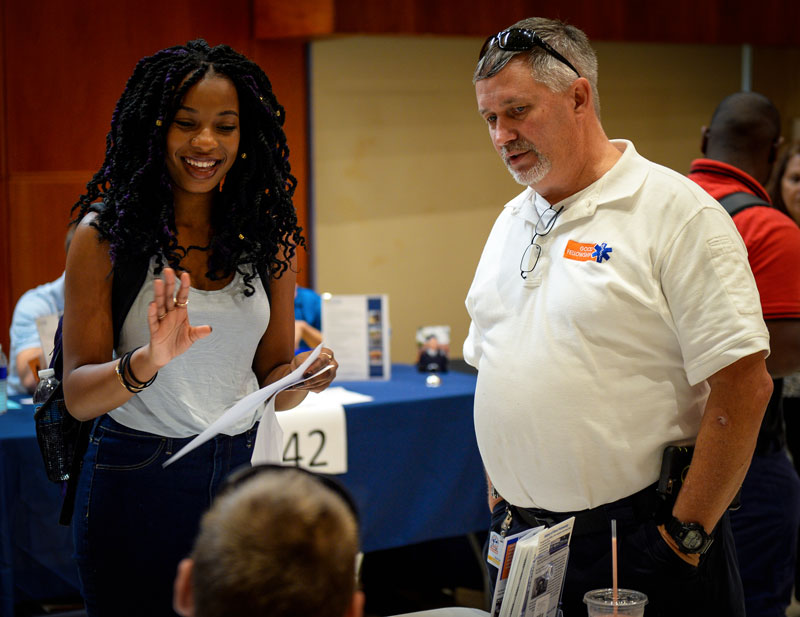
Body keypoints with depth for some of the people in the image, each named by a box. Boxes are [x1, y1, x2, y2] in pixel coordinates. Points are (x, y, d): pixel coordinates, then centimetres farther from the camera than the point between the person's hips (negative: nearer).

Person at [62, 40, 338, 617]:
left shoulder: (268, 235, 3)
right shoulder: (105, 234, -8)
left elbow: (272, 389, 8)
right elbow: (78, 395, -11)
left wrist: (303, 378, -15)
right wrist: (146, 362, -31)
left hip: (240, 472, 3)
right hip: (137, 478, -3)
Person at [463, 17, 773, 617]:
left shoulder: (677, 212, -11)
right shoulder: (511, 222, 12)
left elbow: (744, 385, -16)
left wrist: (687, 534, -15)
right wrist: (500, 507, 12)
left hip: (636, 540, -6)